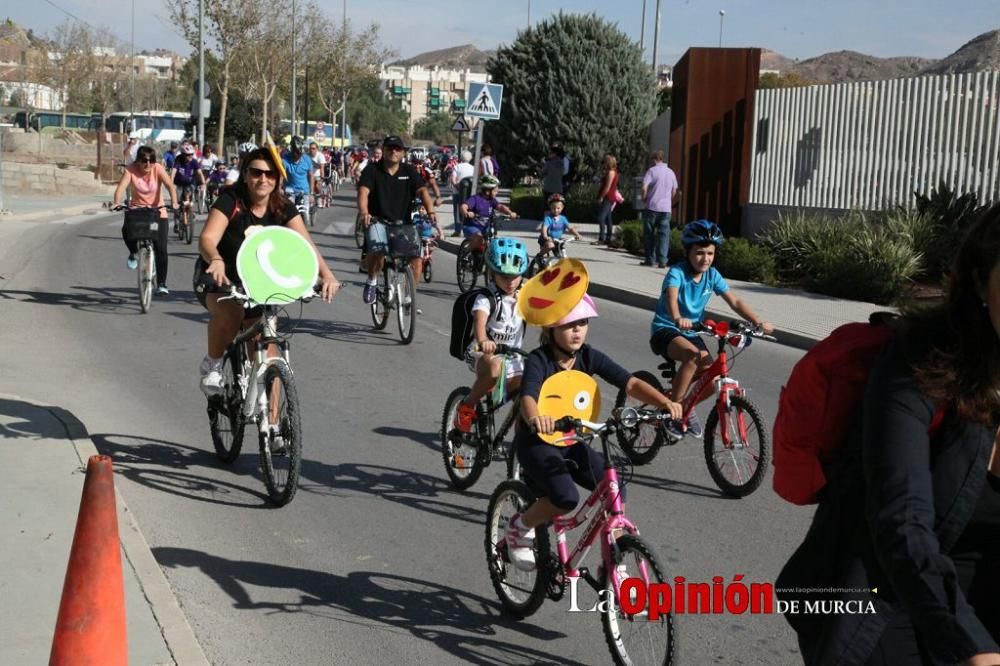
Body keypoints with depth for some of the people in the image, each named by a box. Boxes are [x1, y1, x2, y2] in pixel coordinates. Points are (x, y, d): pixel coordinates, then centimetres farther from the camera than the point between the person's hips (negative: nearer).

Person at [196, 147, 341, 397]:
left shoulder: (284, 209, -7)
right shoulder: (230, 201, -17)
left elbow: (305, 244, -20)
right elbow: (207, 238, -31)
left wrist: (326, 274, -39)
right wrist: (216, 261, -54)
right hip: (218, 281, -4)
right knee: (230, 310, -38)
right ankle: (212, 364, -11)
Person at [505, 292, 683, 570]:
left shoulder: (589, 357, -6)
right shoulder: (539, 360, -20)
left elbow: (631, 383, -16)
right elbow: (528, 397, -40)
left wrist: (665, 402, -34)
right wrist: (535, 418, -64)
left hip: (571, 443, 6)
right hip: (536, 443, -5)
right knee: (566, 498, -29)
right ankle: (519, 527, 1)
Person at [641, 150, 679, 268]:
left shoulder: (652, 170, -6)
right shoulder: (671, 172, 10)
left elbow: (644, 187, -15)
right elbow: (674, 192, 17)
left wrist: (644, 198, 1)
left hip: (652, 206, -3)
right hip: (666, 208, 4)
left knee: (649, 234, 7)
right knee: (664, 235, 2)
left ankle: (649, 259, 9)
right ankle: (662, 261, -5)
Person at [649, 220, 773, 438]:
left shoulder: (712, 275, -2)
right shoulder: (677, 272, -18)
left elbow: (735, 302, -5)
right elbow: (671, 298, -38)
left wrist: (758, 322, -21)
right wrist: (678, 319, -60)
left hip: (691, 333, 6)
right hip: (665, 330, -6)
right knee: (694, 355, -36)